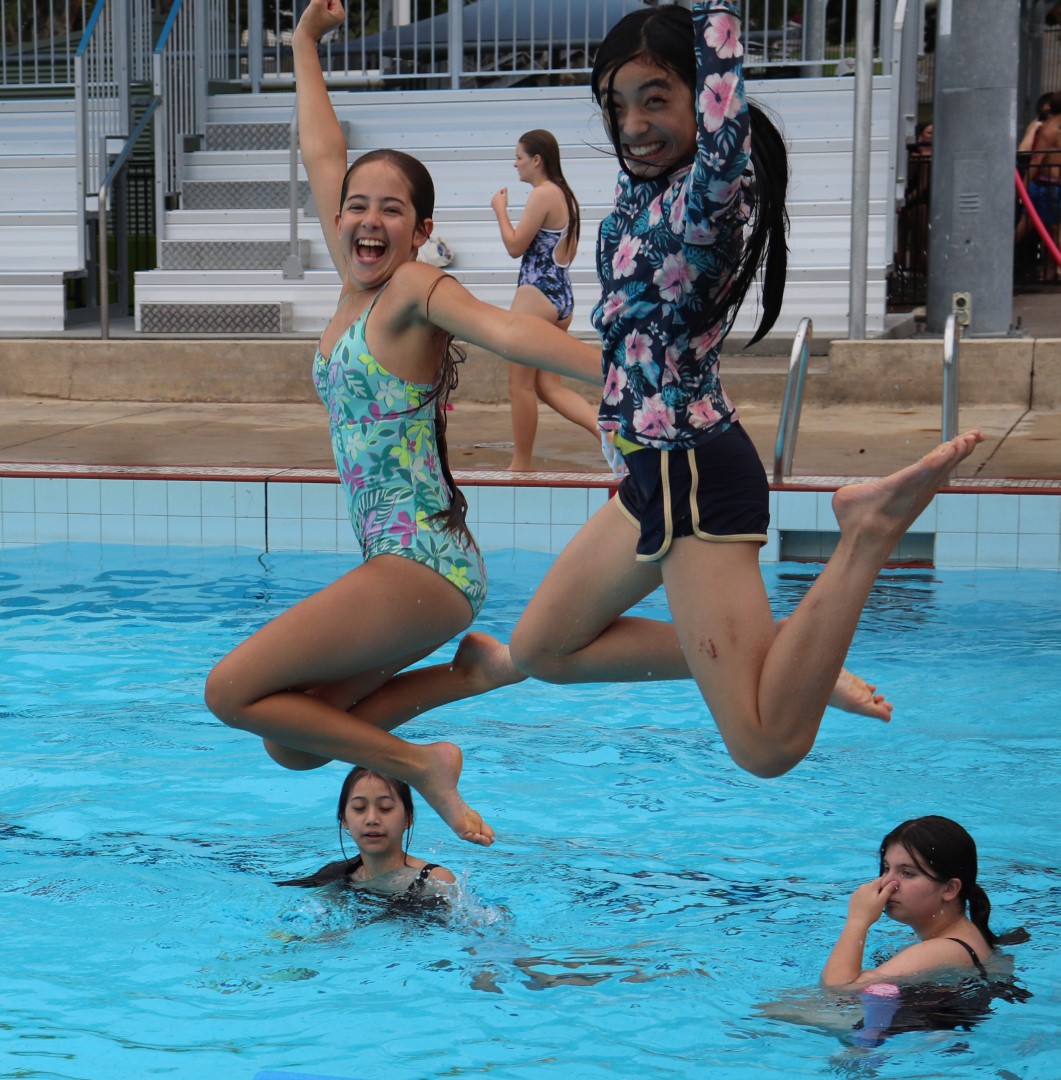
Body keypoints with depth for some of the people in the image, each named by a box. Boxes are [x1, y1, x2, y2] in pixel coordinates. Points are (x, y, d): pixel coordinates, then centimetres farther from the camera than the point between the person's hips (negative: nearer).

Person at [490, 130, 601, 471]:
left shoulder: (543, 194, -13)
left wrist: (500, 210, -2)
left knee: (520, 383, 0)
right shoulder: (565, 195, 15)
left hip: (537, 293, -10)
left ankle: (521, 464, 5)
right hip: (563, 296, 10)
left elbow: (515, 246, -14)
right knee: (548, 384, 9)